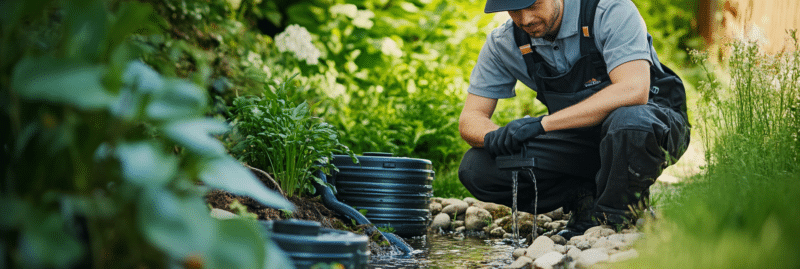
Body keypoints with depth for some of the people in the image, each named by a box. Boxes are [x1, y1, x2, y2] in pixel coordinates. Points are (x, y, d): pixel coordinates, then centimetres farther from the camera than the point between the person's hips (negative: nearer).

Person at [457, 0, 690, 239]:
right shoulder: (503, 43, -8)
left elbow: (634, 91, -36)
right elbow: (470, 120, -6)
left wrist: (542, 123, -40)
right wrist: (495, 137, -31)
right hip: (581, 139, 4)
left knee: (631, 121, -42)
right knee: (477, 169, -15)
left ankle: (609, 221, -15)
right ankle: (585, 199, -2)